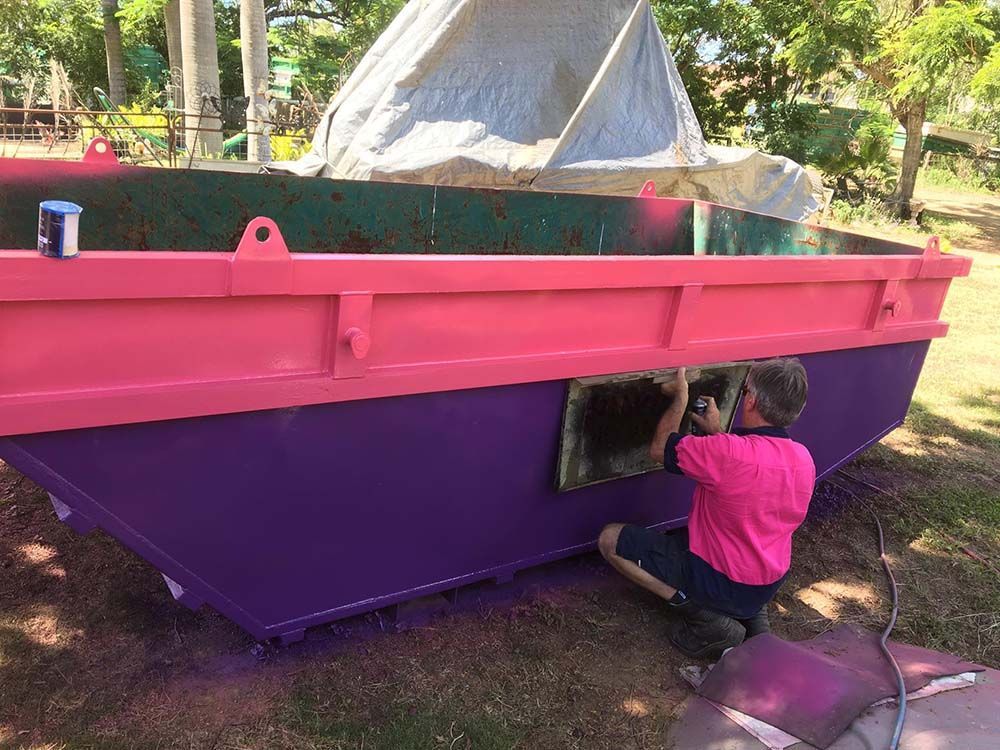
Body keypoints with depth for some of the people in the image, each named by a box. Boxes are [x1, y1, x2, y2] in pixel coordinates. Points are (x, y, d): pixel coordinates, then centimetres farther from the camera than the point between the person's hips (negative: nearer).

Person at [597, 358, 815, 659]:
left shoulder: (727, 452, -30)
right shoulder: (804, 459, -7)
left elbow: (659, 449, -13)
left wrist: (680, 397, -3)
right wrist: (717, 432, 15)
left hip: (719, 582, -7)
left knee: (610, 539, 0)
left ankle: (703, 618, -5)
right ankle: (750, 613, 15)